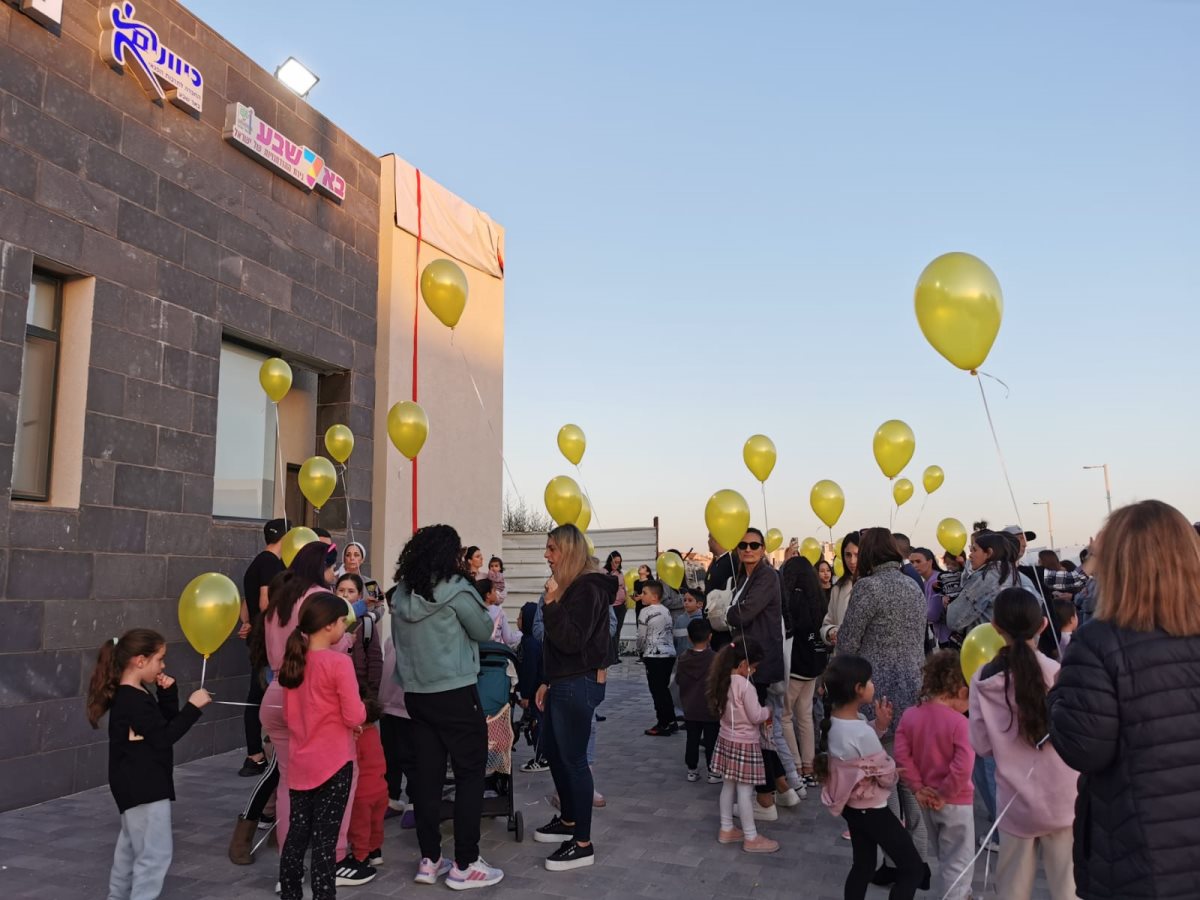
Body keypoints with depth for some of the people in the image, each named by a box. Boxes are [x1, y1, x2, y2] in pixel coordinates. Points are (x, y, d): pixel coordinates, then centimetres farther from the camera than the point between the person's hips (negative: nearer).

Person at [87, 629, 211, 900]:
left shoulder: (133, 695, 7)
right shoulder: (133, 700, -23)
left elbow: (165, 724, 12)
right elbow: (164, 737, -23)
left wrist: (168, 694, -1)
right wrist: (193, 706, -21)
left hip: (139, 786, 11)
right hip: (143, 788, -11)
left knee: (131, 847, 25)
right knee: (155, 853, -6)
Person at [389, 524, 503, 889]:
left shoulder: (402, 593, 5)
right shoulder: (455, 590, -14)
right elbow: (484, 631, -4)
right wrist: (482, 614, 11)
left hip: (415, 693, 6)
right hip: (454, 693, -6)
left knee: (426, 774, 11)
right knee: (470, 773, 3)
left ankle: (429, 861, 18)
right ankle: (465, 865, 6)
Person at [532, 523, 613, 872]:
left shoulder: (587, 589, -17)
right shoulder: (570, 586, 13)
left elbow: (572, 641, -23)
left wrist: (552, 603, -24)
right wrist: (546, 682, 20)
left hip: (579, 684, -10)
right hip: (563, 683, 10)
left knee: (574, 759, -4)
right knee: (553, 751, 19)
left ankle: (583, 844, 6)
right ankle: (568, 820, 35)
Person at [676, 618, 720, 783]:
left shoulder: (683, 658, -4)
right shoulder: (714, 658, -16)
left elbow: (678, 680, 5)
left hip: (690, 709, 3)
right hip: (711, 709, -3)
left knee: (692, 740, 13)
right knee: (711, 741, 7)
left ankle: (692, 771, 20)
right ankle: (713, 772, 12)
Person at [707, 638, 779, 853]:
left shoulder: (724, 681, 1)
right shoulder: (746, 686, -23)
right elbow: (756, 716, -18)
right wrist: (768, 710, 3)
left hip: (727, 739, 8)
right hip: (744, 743, -8)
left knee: (729, 786, 17)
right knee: (745, 791, 1)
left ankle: (726, 830, 27)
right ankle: (751, 838, 12)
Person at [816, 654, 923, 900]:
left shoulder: (834, 720, -6)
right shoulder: (861, 731, -31)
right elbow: (888, 777, -20)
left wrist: (879, 725, -4)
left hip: (851, 806, 8)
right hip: (871, 810, -8)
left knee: (863, 865, 22)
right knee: (913, 868, 6)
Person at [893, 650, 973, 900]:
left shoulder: (909, 715, -5)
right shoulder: (958, 722, -22)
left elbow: (902, 756, -8)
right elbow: (963, 767, -28)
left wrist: (917, 788, -3)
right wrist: (944, 794, -16)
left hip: (926, 800, 6)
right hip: (955, 802, -6)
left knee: (944, 856, 26)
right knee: (959, 860, 11)